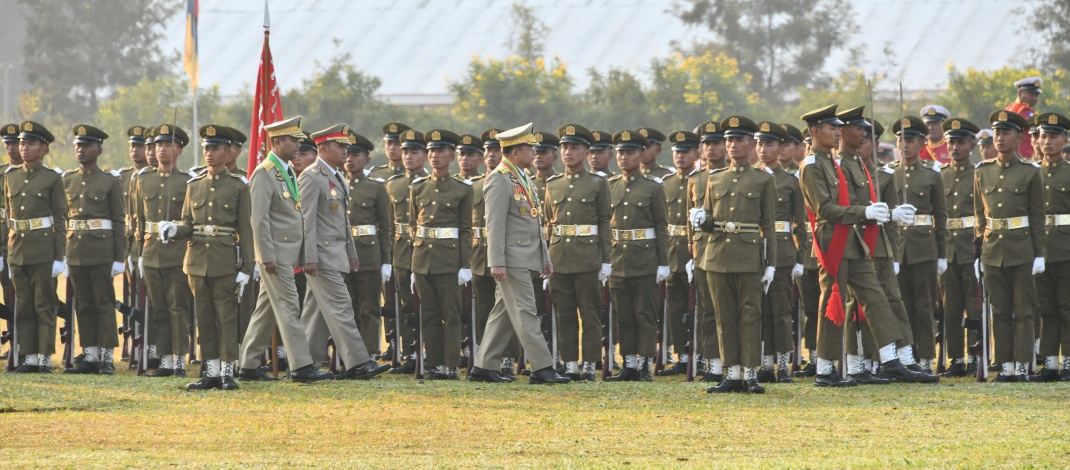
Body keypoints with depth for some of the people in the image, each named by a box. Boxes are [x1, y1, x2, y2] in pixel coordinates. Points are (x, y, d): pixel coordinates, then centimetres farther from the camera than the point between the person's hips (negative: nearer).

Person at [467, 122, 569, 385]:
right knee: (525, 313, -8)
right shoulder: (500, 180, -13)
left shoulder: (524, 178, 18)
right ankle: (542, 369, -10)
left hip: (527, 258, 9)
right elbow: (495, 225, -17)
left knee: (503, 313, 10)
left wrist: (545, 257, 21)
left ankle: (485, 367, 13)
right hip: (512, 259, -9)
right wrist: (497, 263, -22)